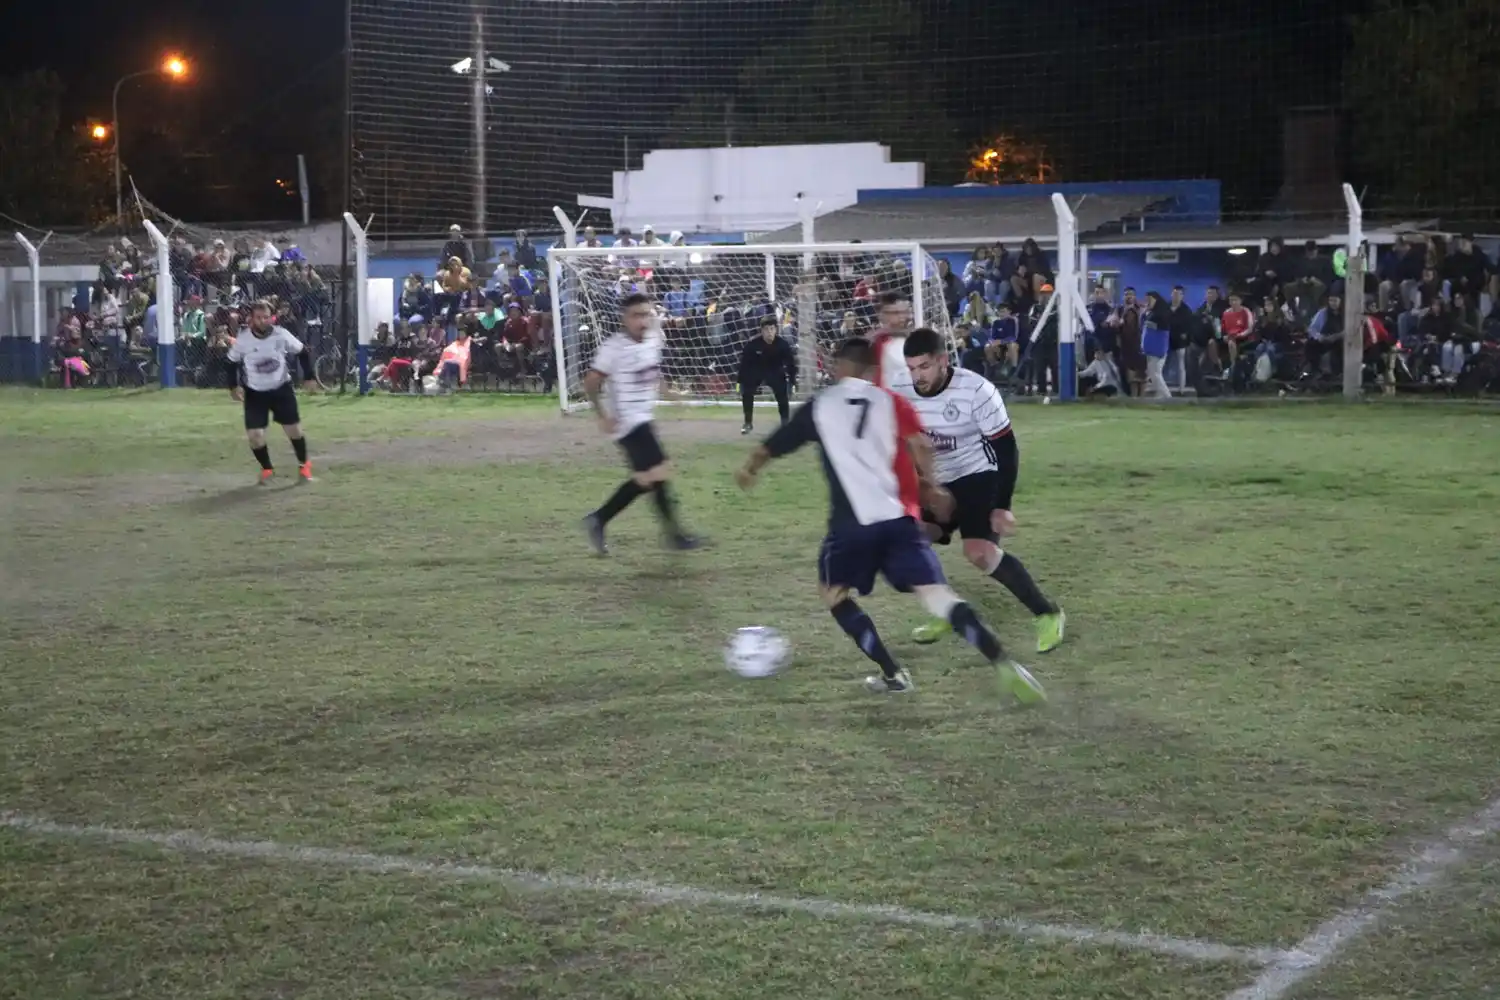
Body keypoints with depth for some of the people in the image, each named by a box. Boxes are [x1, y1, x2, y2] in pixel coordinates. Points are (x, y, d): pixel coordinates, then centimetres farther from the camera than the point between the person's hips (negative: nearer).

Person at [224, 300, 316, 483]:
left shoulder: (281, 334, -16)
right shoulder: (243, 339, -16)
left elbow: (303, 351, 0)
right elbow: (231, 362, 1)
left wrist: (308, 377, -2)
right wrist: (234, 386, -8)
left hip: (281, 389, 0)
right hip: (254, 392, 0)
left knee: (294, 429, 2)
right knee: (254, 435, -9)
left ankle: (304, 465, 26)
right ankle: (266, 469, 15)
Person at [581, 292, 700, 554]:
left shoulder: (653, 339, 4)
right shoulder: (613, 348, -18)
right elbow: (591, 383, -14)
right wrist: (603, 416, -17)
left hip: (644, 419, 9)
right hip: (629, 422, -9)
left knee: (644, 480, 13)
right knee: (660, 474, -12)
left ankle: (598, 520, 21)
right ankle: (674, 533, -2)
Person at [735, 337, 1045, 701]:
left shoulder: (818, 406, 13)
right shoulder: (892, 401, 13)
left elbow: (772, 446, 25)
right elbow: (919, 445, -5)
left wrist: (749, 470, 45)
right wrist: (930, 487, 9)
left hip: (851, 523, -1)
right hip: (899, 518, 2)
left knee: (834, 592, 21)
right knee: (936, 593, -3)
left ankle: (892, 674, 15)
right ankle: (1005, 666, -18)